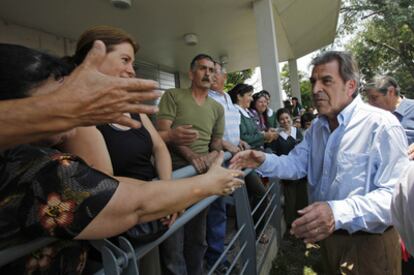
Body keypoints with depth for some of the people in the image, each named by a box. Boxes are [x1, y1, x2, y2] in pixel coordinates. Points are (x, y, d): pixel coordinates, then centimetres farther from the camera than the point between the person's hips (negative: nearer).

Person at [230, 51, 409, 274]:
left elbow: (395, 195, -28)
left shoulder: (381, 125, -21)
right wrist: (264, 161, -14)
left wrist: (338, 213, -42)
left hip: (369, 243, -6)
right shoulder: (317, 127, 5)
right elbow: (297, 163, 4)